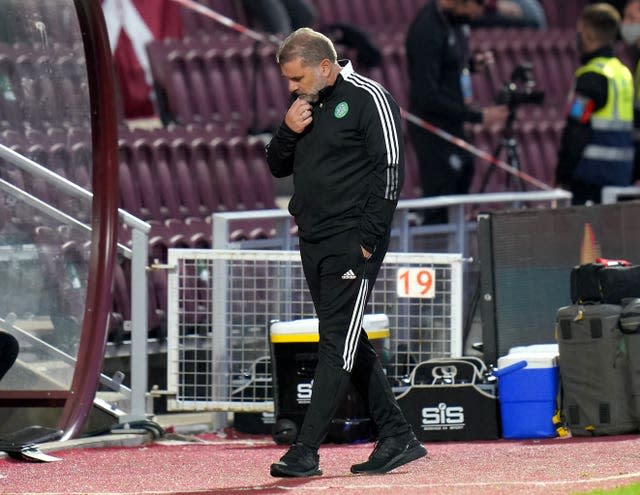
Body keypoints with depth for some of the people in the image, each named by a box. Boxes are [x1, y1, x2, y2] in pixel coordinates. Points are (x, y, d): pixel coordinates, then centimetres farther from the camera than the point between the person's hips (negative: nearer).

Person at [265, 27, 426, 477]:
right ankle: (398, 437, 17)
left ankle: (306, 451, -14)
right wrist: (289, 131, 0)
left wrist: (368, 240, -16)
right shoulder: (308, 105, 15)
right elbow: (278, 166, 21)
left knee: (338, 344, -10)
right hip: (314, 243, 9)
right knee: (350, 345, 10)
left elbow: (390, 171, -13)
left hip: (352, 243, -9)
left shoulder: (369, 99, -9)